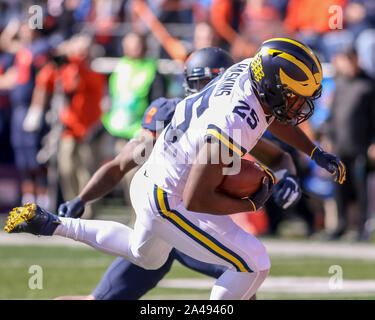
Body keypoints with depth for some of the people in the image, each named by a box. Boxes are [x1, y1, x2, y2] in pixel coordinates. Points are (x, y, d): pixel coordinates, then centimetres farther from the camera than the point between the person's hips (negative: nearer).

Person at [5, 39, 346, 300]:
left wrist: (316, 152, 12)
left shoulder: (248, 71, -11)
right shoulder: (231, 127, -37)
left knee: (145, 255, 36)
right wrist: (252, 204, -19)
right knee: (254, 265, -11)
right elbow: (196, 200, -30)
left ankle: (51, 224, 40)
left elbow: (272, 115, 15)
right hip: (170, 202, -9)